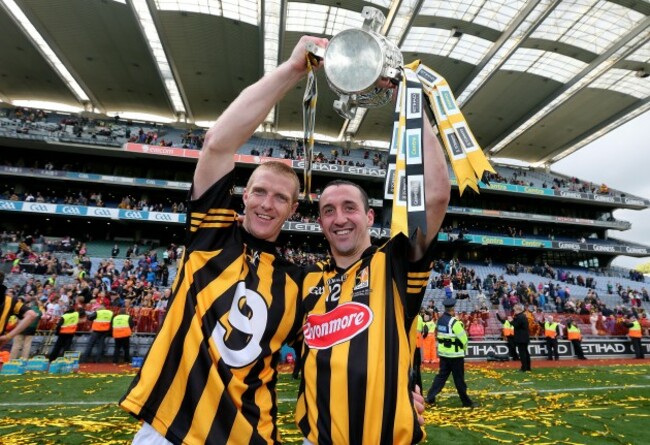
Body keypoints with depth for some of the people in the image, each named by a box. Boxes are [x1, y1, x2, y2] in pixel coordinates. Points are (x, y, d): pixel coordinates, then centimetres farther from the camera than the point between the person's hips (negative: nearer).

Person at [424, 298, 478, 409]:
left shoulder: (440, 320, 3)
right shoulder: (454, 322, -18)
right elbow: (463, 338, -12)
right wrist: (464, 348, 7)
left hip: (443, 353, 7)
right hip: (455, 354, -7)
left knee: (441, 375, 13)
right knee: (459, 379, 7)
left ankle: (430, 397, 11)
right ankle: (466, 402, 21)